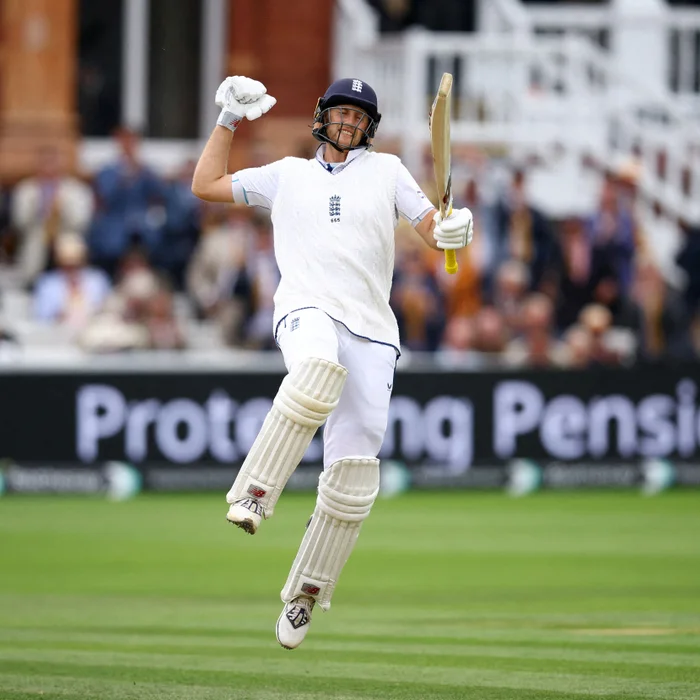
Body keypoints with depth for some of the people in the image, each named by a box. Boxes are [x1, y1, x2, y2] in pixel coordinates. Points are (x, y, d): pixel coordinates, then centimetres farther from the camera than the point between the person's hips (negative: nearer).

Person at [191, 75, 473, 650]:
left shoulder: (386, 171, 18)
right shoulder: (288, 175, 20)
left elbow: (431, 227, 9)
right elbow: (205, 186, 21)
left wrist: (453, 231, -15)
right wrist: (229, 120, 16)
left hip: (371, 329, 2)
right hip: (307, 313, -2)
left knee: (354, 468, -6)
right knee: (320, 366, -41)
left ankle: (306, 595, 8)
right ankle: (254, 493, -40)